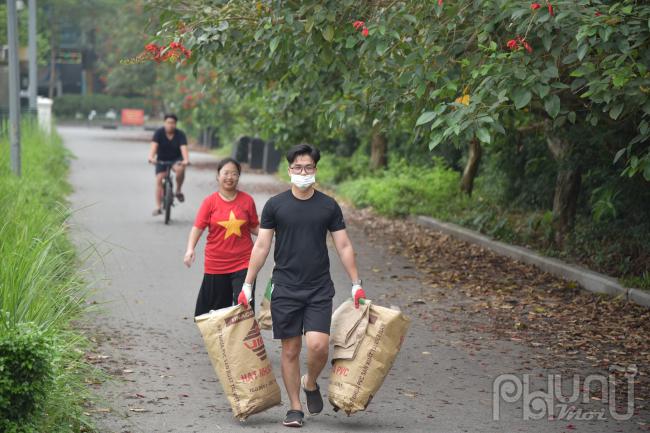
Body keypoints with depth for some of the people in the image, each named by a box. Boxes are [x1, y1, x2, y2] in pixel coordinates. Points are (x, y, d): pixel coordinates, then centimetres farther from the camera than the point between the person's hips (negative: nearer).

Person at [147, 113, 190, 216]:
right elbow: (154, 146, -26)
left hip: (176, 159, -1)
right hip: (162, 160, 1)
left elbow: (183, 148, -27)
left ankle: (178, 190, -10)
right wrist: (151, 157, -45)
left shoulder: (180, 134, -13)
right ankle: (158, 207, -8)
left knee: (180, 169, -34)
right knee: (159, 179, -13)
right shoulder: (159, 133, -13)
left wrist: (186, 160, -46)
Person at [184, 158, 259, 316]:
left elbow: (254, 227, 9)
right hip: (216, 265, 0)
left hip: (243, 263, 0)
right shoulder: (210, 201, -1)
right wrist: (190, 249, -22)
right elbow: (198, 227, -7)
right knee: (216, 309, 10)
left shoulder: (247, 200, 2)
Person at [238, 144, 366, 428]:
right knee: (290, 349, 3)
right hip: (285, 288, 0)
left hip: (320, 289, 0)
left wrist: (356, 284, 2)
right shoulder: (275, 205, 1)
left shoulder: (329, 206, 3)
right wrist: (247, 285, 0)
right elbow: (261, 247, 3)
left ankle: (310, 383, 17)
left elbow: (343, 246, 7)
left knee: (318, 346, -14)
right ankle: (295, 408, 16)